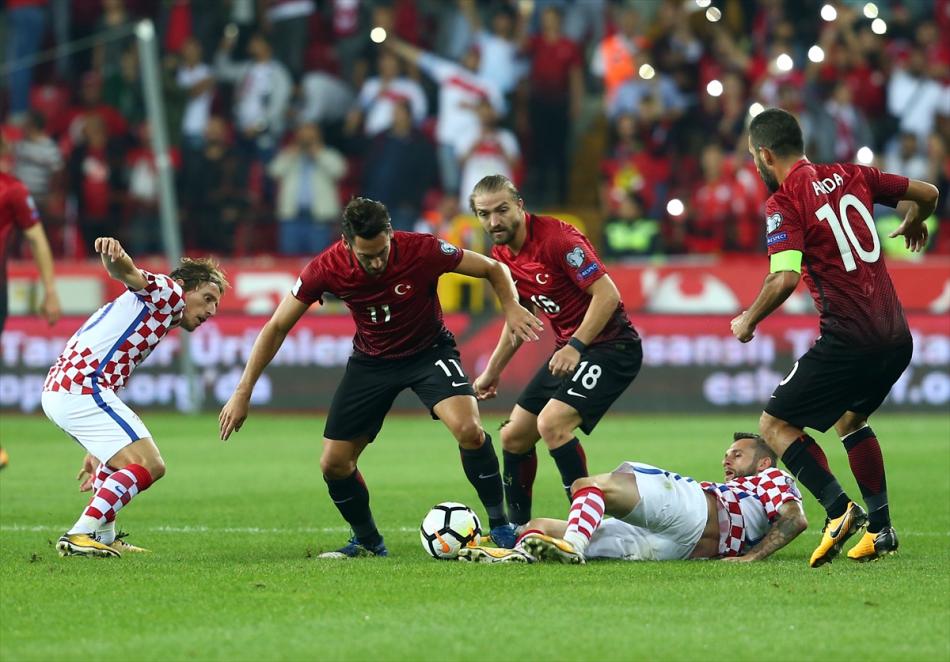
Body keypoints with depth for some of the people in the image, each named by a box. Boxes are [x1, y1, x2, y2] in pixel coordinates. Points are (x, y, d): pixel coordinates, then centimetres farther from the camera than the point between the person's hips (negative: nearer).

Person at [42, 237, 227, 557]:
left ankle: (104, 537, 31)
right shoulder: (167, 291, 4)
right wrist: (114, 257, -44)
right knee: (148, 465, -14)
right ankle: (79, 536, -20)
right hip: (83, 388, -11)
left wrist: (95, 454, 36)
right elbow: (128, 274, -18)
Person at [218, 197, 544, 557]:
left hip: (429, 351, -2)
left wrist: (512, 308, -32)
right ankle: (367, 541, 24)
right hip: (371, 361, 2)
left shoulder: (421, 250, -27)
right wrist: (242, 393, -14)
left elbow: (493, 269, -12)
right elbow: (277, 327, -11)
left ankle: (500, 526, -10)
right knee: (333, 463, -2)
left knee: (468, 429, -28)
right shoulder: (326, 269, -22)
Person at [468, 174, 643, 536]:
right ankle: (516, 530, 23)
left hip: (610, 344, -9)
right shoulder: (502, 255, 5)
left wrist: (575, 347, -28)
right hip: (569, 350, 9)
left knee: (552, 422, -26)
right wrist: (493, 371, 23)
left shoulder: (557, 238, -21)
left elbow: (607, 294, -23)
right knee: (514, 437, 9)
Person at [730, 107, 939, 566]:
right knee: (850, 418, 29)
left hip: (849, 338, -8)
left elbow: (785, 279, -21)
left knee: (775, 425, 3)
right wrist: (914, 224, 41)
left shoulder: (784, 202, -9)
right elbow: (926, 193, 18)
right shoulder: (850, 176, 11)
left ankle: (838, 508, -15)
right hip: (896, 338, 8)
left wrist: (748, 322, -4)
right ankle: (880, 528, 25)